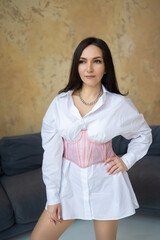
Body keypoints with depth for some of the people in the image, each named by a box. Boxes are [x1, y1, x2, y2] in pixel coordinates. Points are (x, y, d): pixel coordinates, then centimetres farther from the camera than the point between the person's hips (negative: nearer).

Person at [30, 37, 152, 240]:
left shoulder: (120, 105, -8)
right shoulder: (60, 103, -6)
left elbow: (144, 134, 10)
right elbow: (51, 153, -4)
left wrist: (126, 161, -2)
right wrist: (53, 197, -3)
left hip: (105, 185, -1)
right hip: (69, 182, 1)